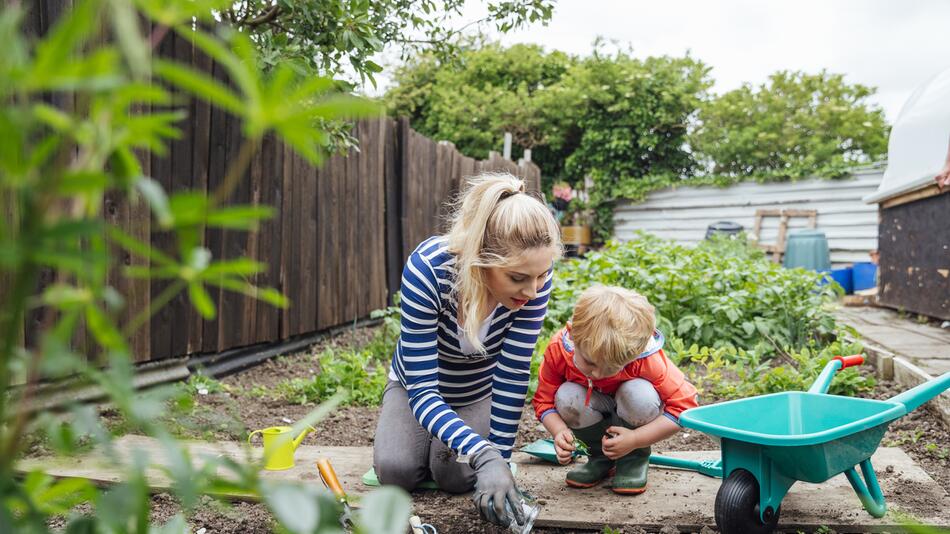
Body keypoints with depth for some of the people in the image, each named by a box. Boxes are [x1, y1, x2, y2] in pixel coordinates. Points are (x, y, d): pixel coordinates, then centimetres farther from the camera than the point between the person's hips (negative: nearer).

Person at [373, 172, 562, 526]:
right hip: (418, 382, -1)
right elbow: (422, 390, -38)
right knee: (397, 471, -19)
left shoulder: (534, 272, -32)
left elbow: (513, 375, -26)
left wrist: (499, 456, -27)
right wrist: (484, 455, -51)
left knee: (456, 476, -17)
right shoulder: (426, 268, -39)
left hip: (480, 390, 1)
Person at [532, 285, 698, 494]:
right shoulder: (559, 348, -29)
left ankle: (636, 457, -5)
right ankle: (600, 455, -2)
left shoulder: (647, 359, -34)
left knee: (639, 393, -36)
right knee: (566, 398, -31)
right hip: (595, 410, 2)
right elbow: (545, 400, -14)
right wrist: (560, 432, -36)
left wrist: (635, 440, -32)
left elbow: (684, 404, -28)